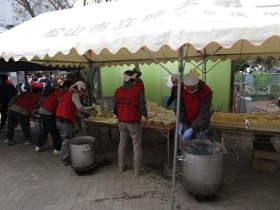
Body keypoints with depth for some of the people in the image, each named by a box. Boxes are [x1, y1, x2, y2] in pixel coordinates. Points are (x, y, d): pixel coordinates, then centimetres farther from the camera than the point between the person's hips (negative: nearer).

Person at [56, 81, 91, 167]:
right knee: (67, 141, 0)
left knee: (67, 140, 16)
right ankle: (64, 161, 9)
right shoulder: (74, 94, -7)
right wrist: (88, 112, -6)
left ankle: (68, 157, 26)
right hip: (65, 121, -9)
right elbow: (79, 106, -21)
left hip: (60, 120, 9)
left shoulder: (68, 93, 21)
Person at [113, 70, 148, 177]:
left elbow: (115, 107, 8)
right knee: (137, 147, 5)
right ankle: (138, 170, 13)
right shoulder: (137, 90, -14)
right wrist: (145, 116, 5)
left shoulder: (117, 91, 1)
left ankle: (121, 166, 30)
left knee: (122, 144, 18)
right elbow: (142, 106, -14)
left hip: (122, 122, 5)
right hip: (134, 122, -5)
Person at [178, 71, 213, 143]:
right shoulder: (181, 87, -16)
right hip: (186, 123, 3)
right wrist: (180, 122, -22)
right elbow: (180, 107, -9)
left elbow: (203, 114, -28)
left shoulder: (206, 91, -26)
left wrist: (192, 128, -39)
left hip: (200, 125, -2)